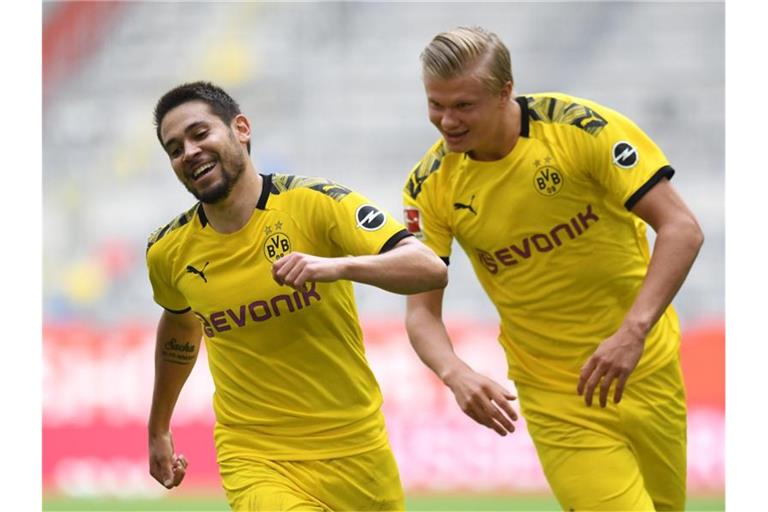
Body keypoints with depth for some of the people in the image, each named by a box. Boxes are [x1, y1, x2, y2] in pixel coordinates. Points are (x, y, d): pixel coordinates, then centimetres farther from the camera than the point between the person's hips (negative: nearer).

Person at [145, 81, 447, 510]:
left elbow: (431, 269, -20)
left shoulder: (314, 201, -11)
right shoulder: (168, 252, 0)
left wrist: (339, 266, -36)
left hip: (356, 449, 0)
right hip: (254, 460, 0)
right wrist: (158, 430, 31)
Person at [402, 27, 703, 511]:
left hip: (643, 370, 0)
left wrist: (633, 331, -30)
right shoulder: (430, 186, -8)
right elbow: (422, 310, -5)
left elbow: (682, 229, -18)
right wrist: (456, 374, -26)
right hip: (552, 394, 0)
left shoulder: (583, 127, -16)